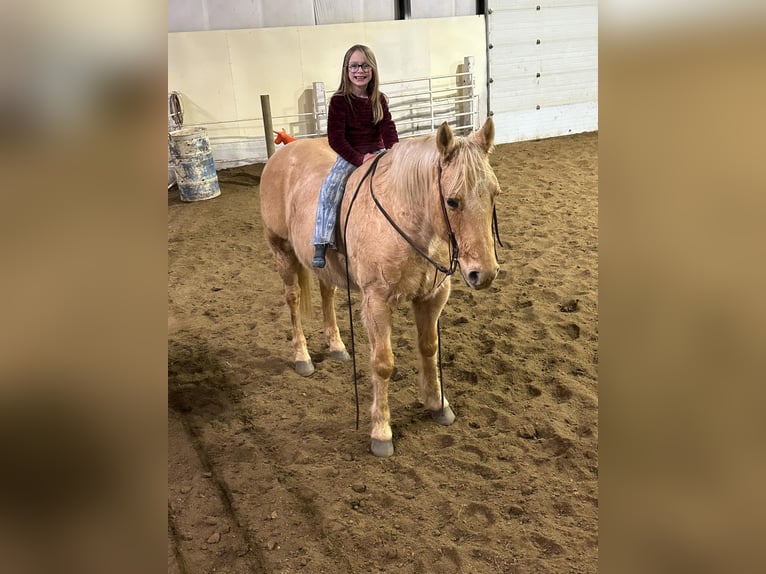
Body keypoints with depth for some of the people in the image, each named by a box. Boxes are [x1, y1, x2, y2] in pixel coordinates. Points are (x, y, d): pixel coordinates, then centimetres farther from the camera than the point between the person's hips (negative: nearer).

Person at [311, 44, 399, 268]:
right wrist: (359, 158, -20)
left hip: (377, 152, 4)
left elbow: (388, 129, 0)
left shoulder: (379, 100, 7)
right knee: (330, 189, -27)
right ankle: (321, 244, -24)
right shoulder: (339, 101, -6)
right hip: (349, 155, -4)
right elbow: (335, 138, -11)